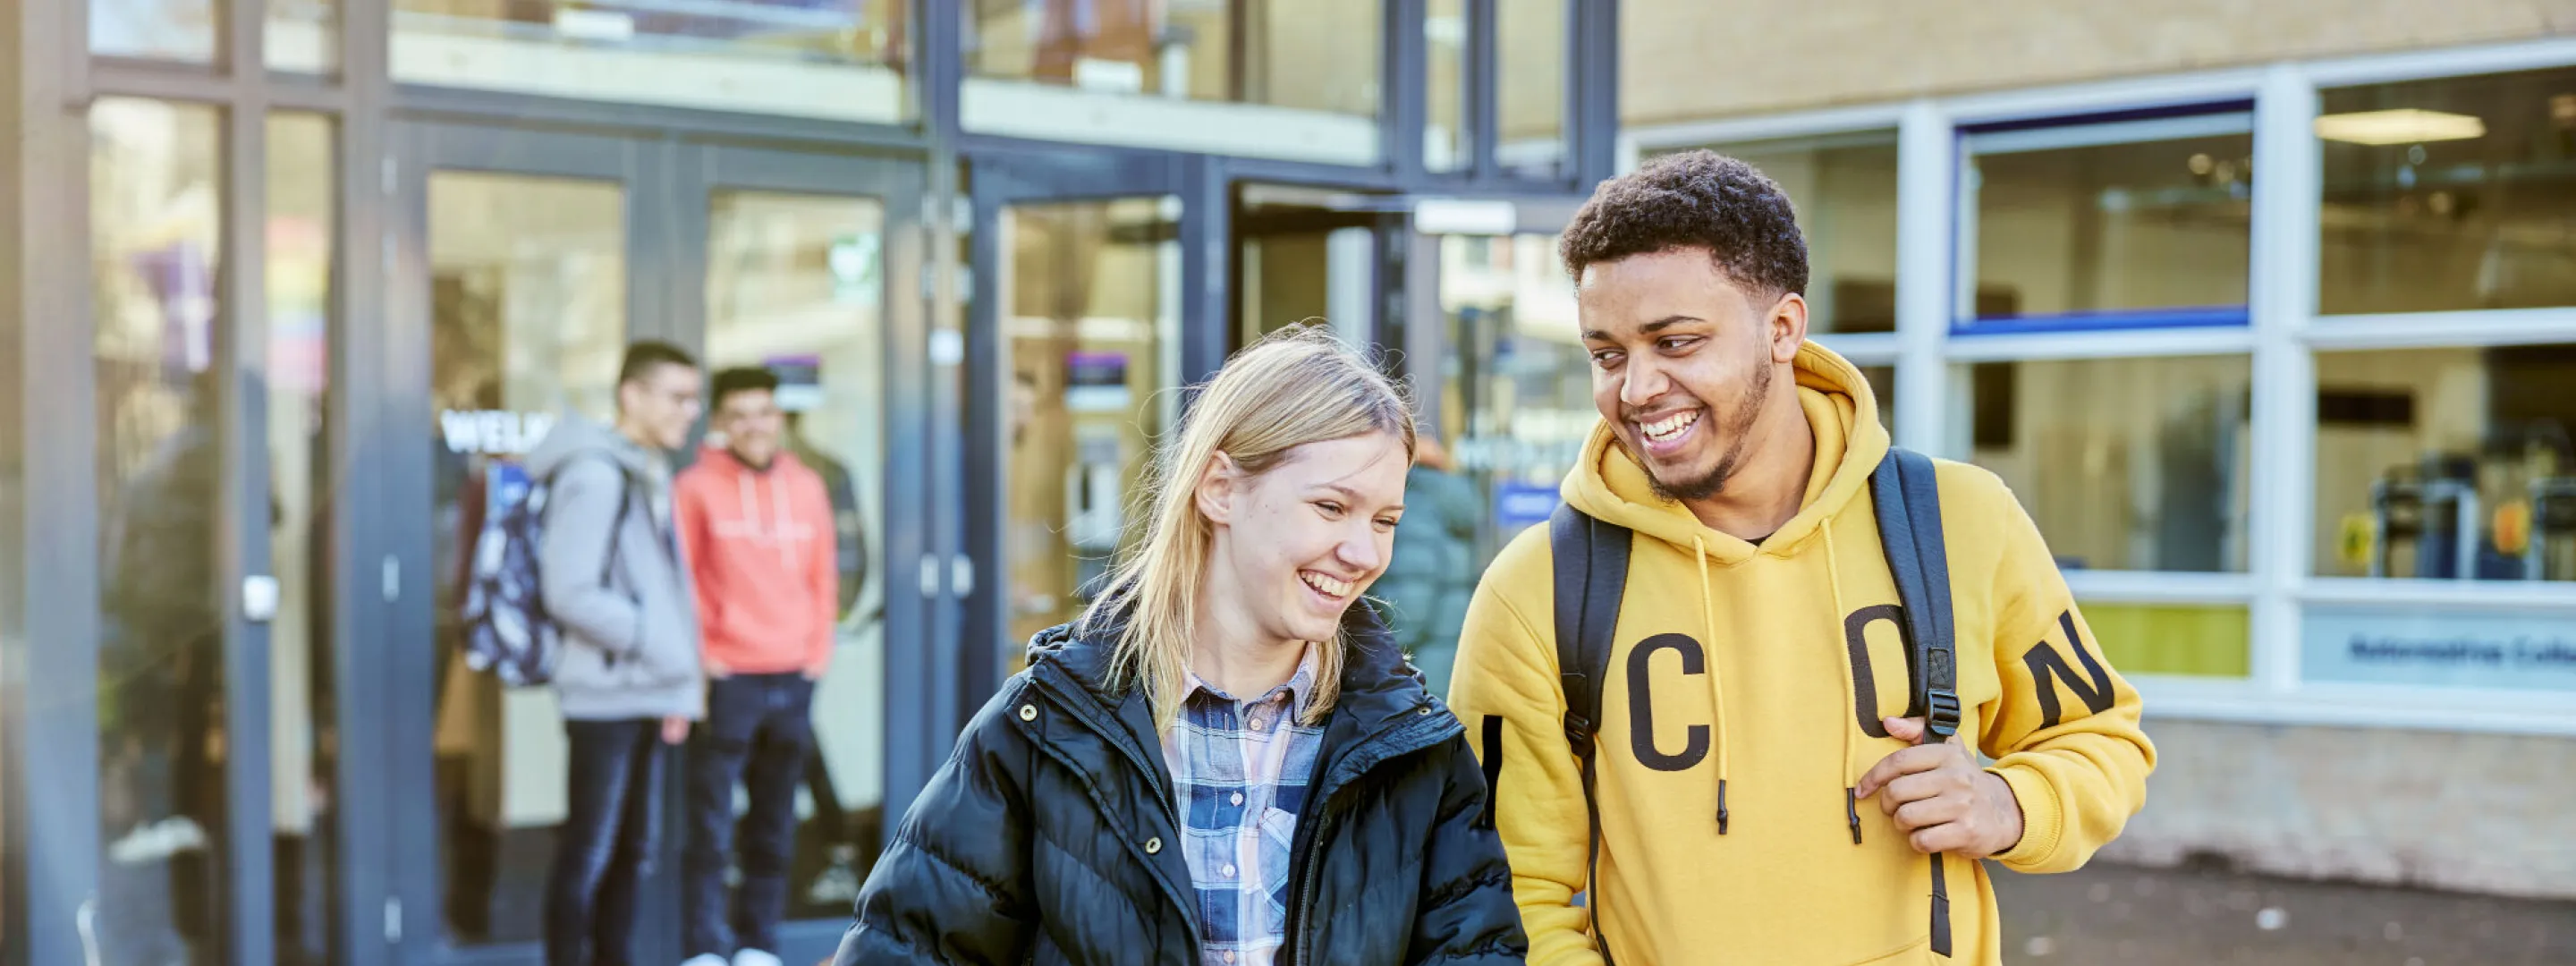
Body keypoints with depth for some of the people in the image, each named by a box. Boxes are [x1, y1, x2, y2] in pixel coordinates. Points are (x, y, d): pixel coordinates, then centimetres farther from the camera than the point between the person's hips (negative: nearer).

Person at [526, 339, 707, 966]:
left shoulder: (650, 475, 16)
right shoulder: (595, 474, -13)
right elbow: (571, 594, -19)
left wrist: (679, 687, 14)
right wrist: (656, 643, -15)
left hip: (645, 694, 9)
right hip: (604, 695, -9)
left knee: (632, 850, 14)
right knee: (588, 854, -4)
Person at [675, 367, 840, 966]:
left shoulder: (807, 487, 9)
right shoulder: (698, 488, -3)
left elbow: (823, 579, 13)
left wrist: (817, 656, 6)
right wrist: (698, 662, -8)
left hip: (793, 681, 4)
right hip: (726, 681, -4)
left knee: (775, 828, 9)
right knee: (710, 827, -6)